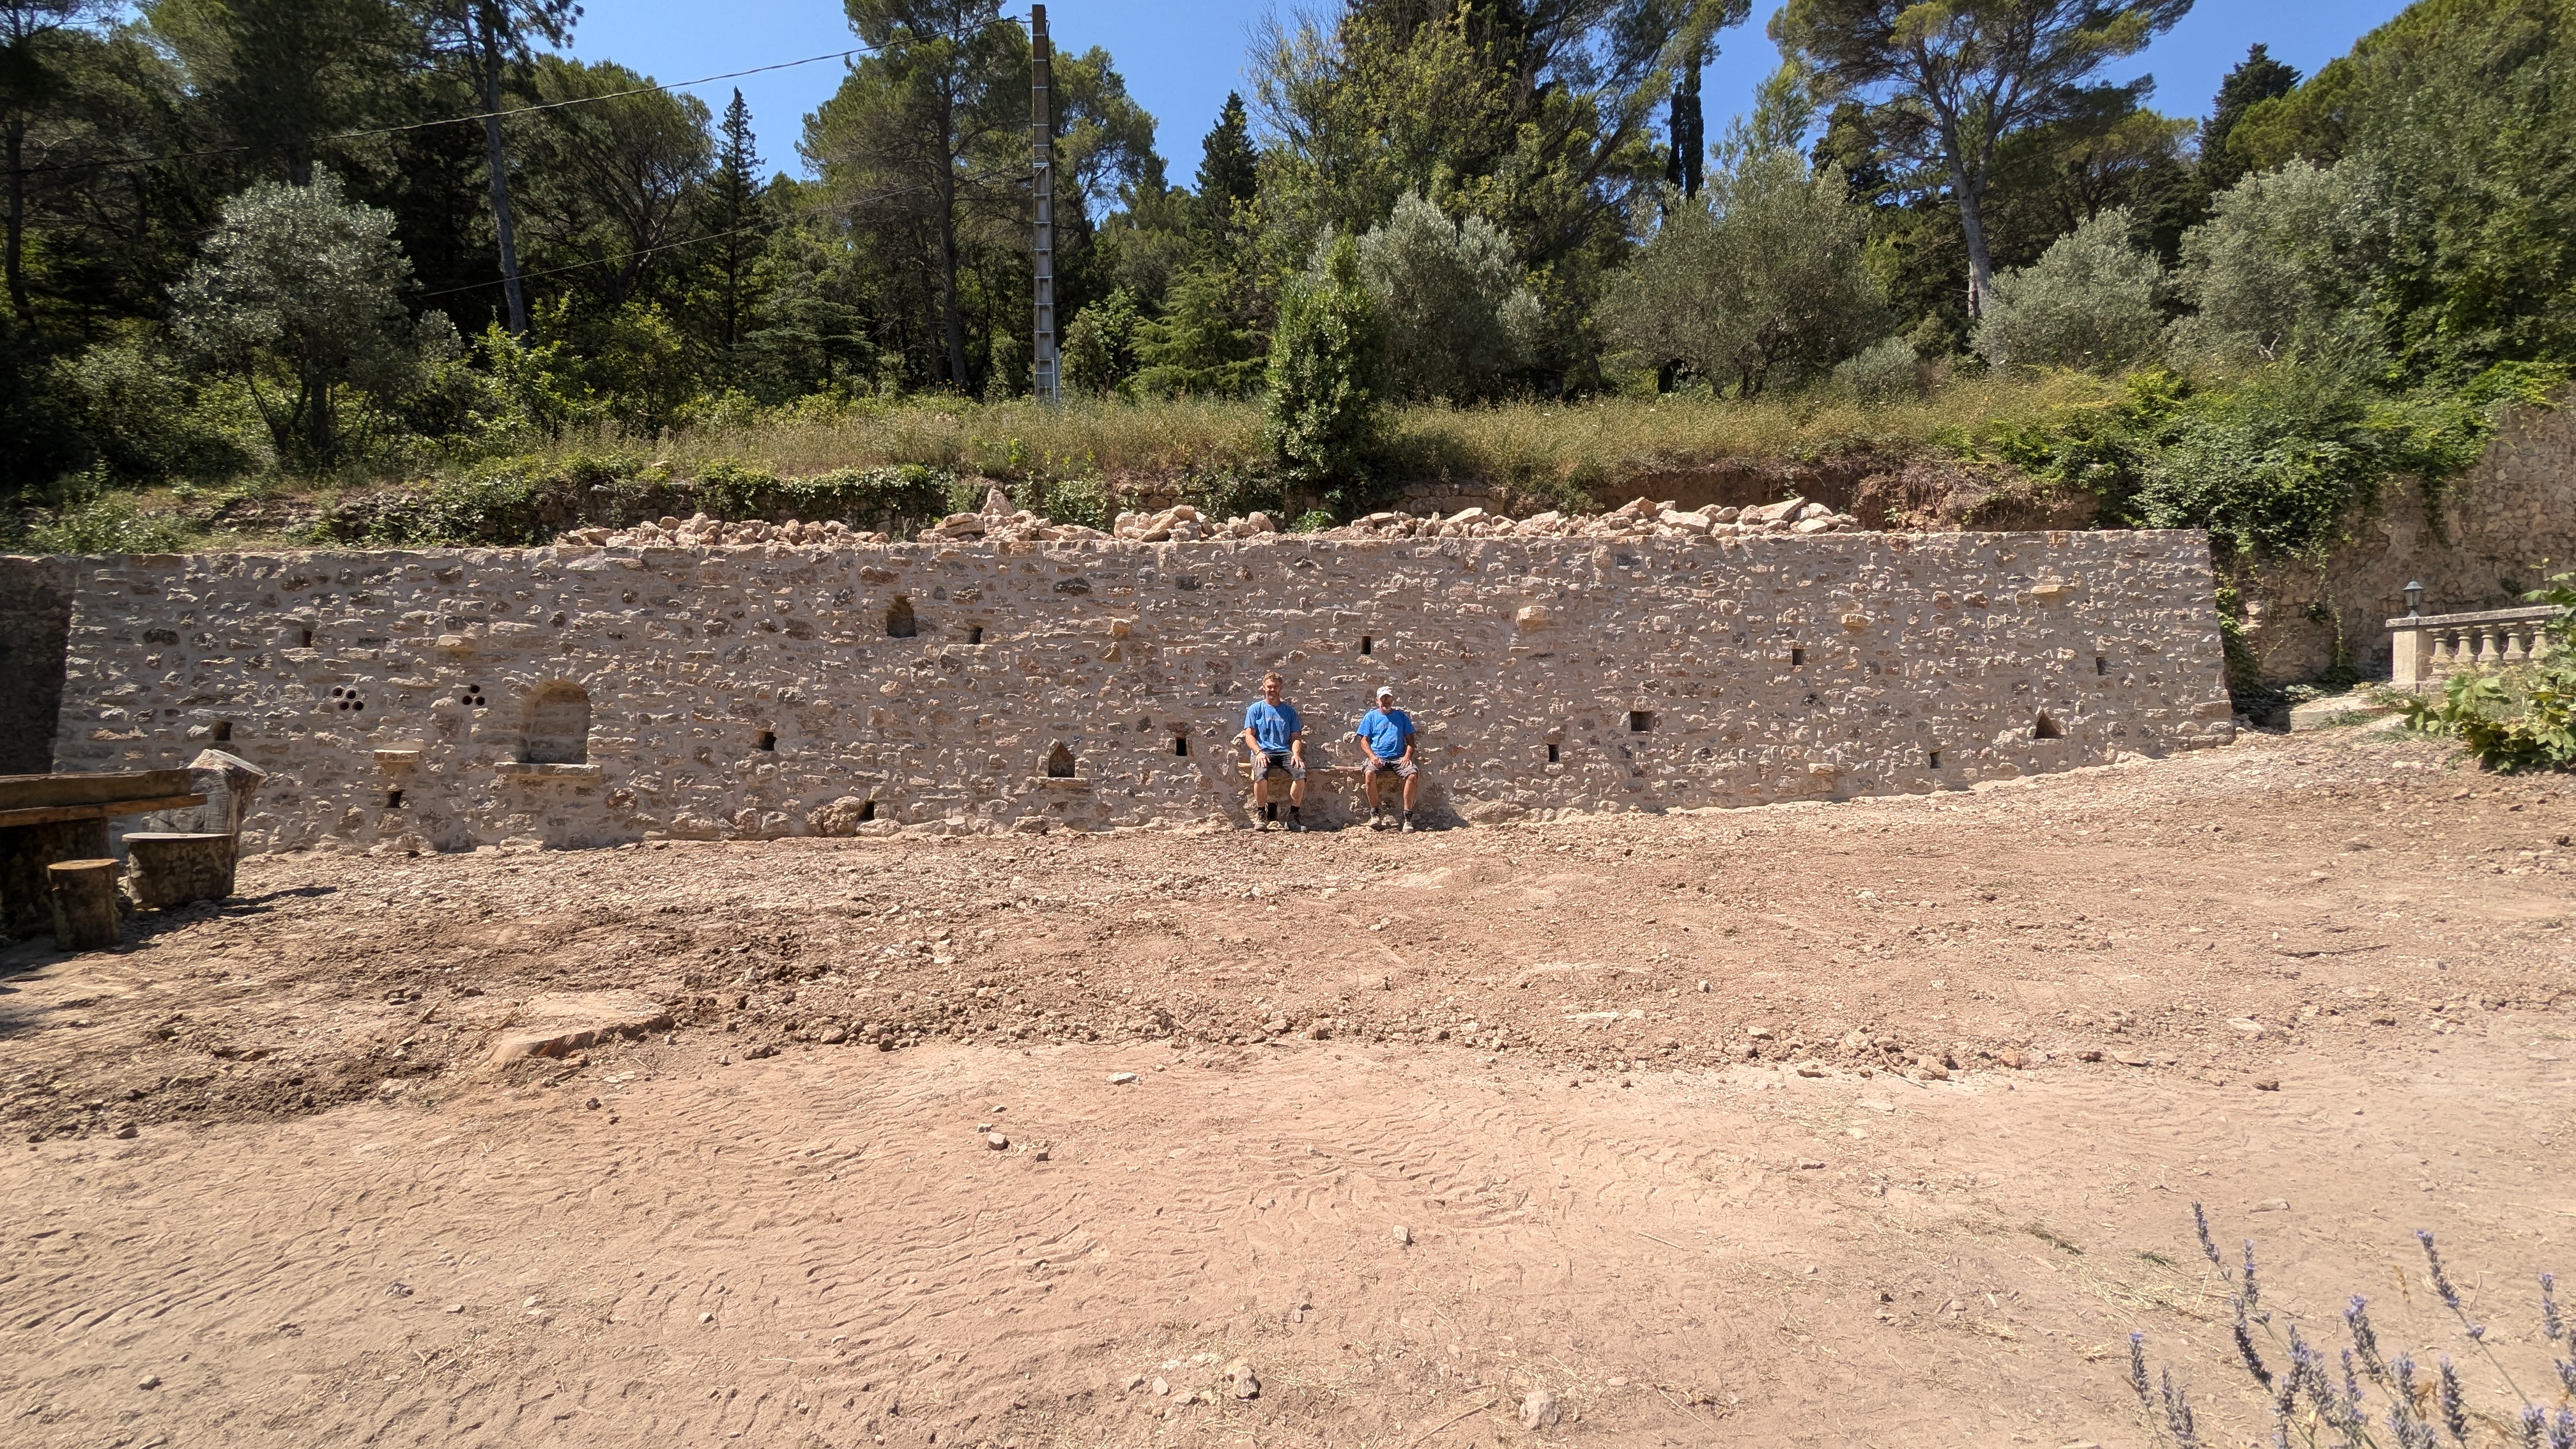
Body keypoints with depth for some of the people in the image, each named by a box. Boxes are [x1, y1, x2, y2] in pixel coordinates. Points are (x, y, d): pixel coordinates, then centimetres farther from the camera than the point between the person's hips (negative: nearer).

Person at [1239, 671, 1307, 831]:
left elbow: (1296, 737, 13)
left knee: (1301, 773, -29)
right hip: (1263, 752, -2)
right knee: (1261, 774, -36)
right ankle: (1262, 816, -20)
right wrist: (1259, 752, -15)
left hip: (1285, 752, 2)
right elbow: (1249, 735, 3)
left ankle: (1294, 816, -17)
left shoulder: (1289, 711, 17)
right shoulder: (1256, 709, 11)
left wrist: (1296, 753, -9)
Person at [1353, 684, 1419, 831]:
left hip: (1398, 758, 1)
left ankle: (1407, 816, -24)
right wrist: (1372, 756, -11)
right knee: (1369, 773, -35)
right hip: (1378, 758, -1)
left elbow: (1410, 740, 15)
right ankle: (1375, 814, -23)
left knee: (1413, 775, -30)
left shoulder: (1401, 716, 18)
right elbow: (1364, 740, 7)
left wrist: (1408, 755, -5)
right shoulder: (1371, 717, 14)